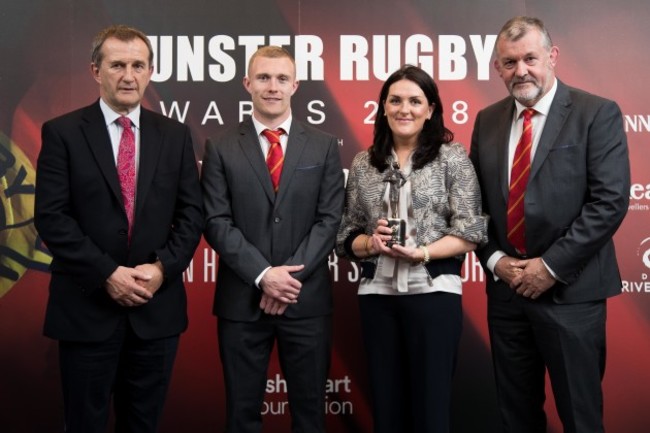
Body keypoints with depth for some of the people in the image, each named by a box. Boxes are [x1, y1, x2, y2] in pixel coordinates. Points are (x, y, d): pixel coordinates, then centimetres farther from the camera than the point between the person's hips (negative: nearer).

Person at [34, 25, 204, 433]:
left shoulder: (175, 135, 7)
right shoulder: (62, 132, -2)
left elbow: (192, 212, 4)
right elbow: (51, 216, -9)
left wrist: (162, 268, -10)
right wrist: (107, 273, -15)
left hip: (158, 306, 3)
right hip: (87, 307, -2)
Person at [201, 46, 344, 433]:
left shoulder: (324, 146, 6)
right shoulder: (221, 149, 3)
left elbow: (329, 219, -1)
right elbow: (217, 222, -4)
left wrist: (292, 275, -12)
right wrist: (263, 275, -15)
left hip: (307, 299, 1)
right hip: (242, 299, 0)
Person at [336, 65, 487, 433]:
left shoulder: (452, 157, 0)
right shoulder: (364, 164, 9)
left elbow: (470, 232, -4)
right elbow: (347, 237, 11)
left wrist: (421, 253, -17)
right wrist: (371, 243, -10)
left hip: (433, 292, -3)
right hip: (377, 295, 3)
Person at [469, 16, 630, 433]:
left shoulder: (597, 114, -5)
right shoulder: (487, 121, 9)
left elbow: (610, 201, -13)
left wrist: (551, 266, -15)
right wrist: (495, 260, -4)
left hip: (570, 291, -4)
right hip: (506, 288, 5)